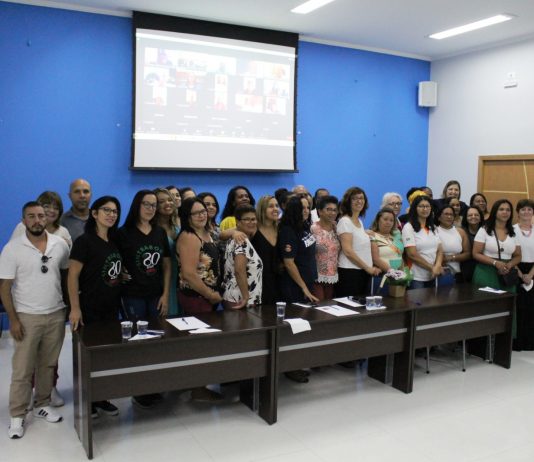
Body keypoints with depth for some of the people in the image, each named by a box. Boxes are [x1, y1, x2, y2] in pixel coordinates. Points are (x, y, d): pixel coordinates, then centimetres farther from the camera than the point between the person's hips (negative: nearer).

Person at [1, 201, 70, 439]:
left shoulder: (60, 244, -1)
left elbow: (67, 273, 12)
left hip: (56, 314, 3)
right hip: (27, 317, -3)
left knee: (48, 364, 14)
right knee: (22, 369, 3)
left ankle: (42, 405, 30)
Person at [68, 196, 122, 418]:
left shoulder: (114, 242, 9)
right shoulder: (84, 241, -12)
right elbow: (73, 276, -15)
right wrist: (75, 308, -18)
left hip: (111, 308, 7)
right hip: (90, 309, -6)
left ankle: (102, 398, 25)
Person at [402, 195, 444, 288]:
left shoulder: (433, 228, 13)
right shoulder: (408, 227, -7)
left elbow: (439, 250, 8)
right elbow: (412, 254, -14)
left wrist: (438, 266, -11)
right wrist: (432, 268, -11)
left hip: (432, 276, 6)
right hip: (416, 277, -6)